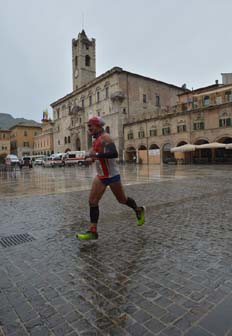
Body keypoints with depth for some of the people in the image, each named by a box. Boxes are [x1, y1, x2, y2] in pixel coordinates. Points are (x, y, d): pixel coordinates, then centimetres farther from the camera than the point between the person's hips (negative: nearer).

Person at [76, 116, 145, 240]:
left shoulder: (105, 138, -18)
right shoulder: (96, 139, 10)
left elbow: (114, 154, -33)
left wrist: (96, 154, -30)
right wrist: (93, 158, 11)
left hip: (112, 176, -8)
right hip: (101, 176, 8)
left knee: (122, 199, 10)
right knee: (92, 201, -1)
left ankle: (139, 210, 39)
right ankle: (93, 231, 6)